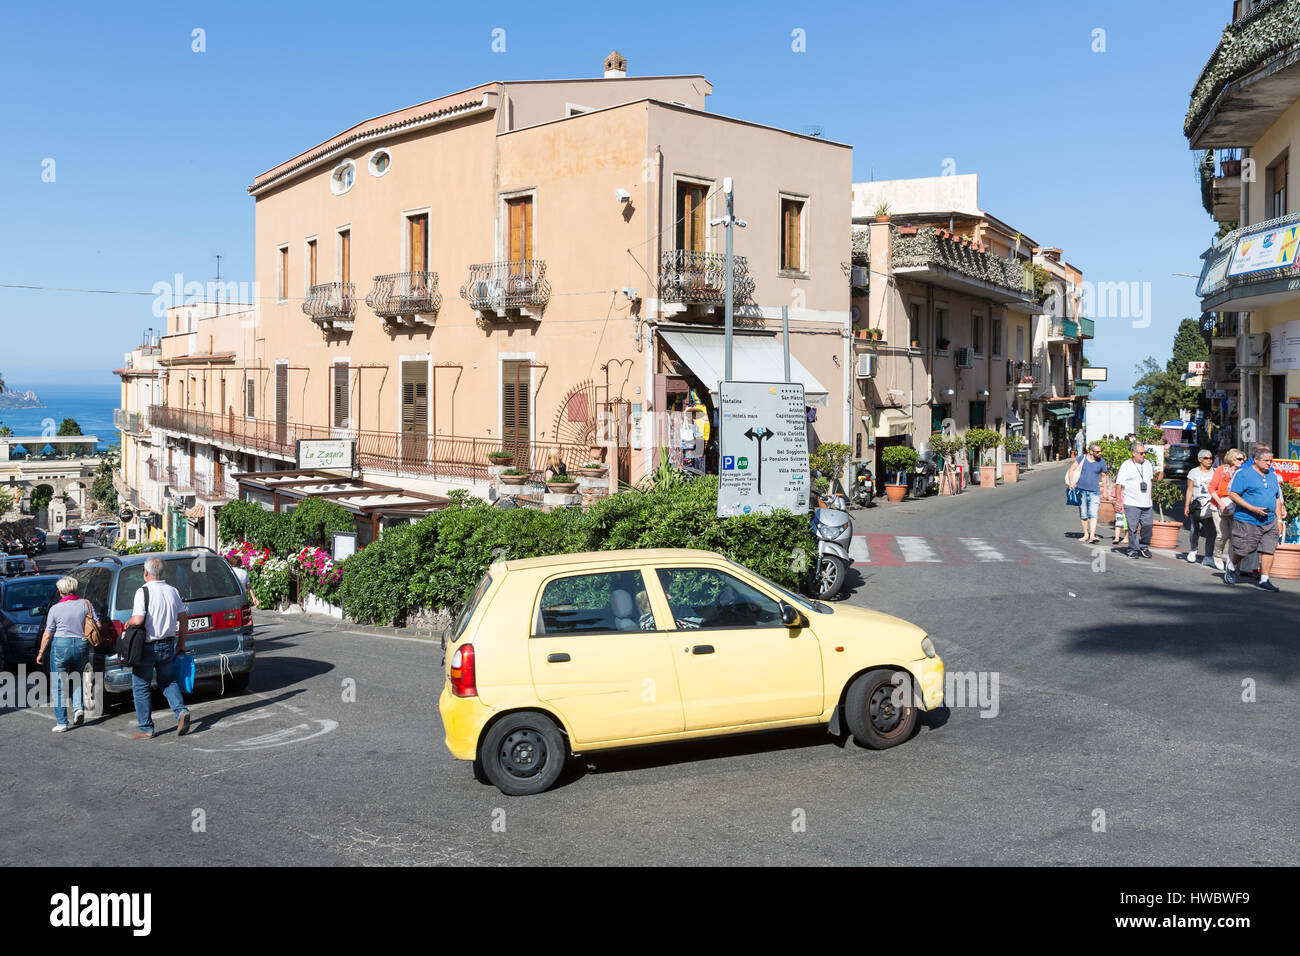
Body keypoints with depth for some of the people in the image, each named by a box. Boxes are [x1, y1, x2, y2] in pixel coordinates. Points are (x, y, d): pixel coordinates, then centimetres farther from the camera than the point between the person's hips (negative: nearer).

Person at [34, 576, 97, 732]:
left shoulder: (56, 609, -6)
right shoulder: (85, 604, 1)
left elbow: (48, 634, -2)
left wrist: (41, 653, 9)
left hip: (61, 645, -3)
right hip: (82, 646, 3)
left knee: (59, 686, 5)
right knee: (76, 679, 24)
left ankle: (61, 722, 5)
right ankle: (78, 707, 2)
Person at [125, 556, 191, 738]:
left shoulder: (143, 591, -15)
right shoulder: (173, 591, 5)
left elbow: (138, 620, -24)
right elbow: (183, 618, 9)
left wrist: (127, 624, -2)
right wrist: (181, 642, 18)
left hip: (147, 647, -6)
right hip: (168, 645, 6)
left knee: (140, 687, 7)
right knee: (168, 681, 20)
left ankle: (146, 728, 11)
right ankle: (181, 711, -2)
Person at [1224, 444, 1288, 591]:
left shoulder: (1273, 475, 15)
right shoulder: (1243, 473, -7)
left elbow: (1277, 498, 23)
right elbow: (1233, 494, -12)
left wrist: (1279, 519, 15)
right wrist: (1253, 508, -18)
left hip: (1269, 522, 6)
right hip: (1247, 521, -6)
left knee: (1268, 550, -1)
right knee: (1242, 550, 2)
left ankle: (1264, 581, 5)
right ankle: (1231, 568, 30)